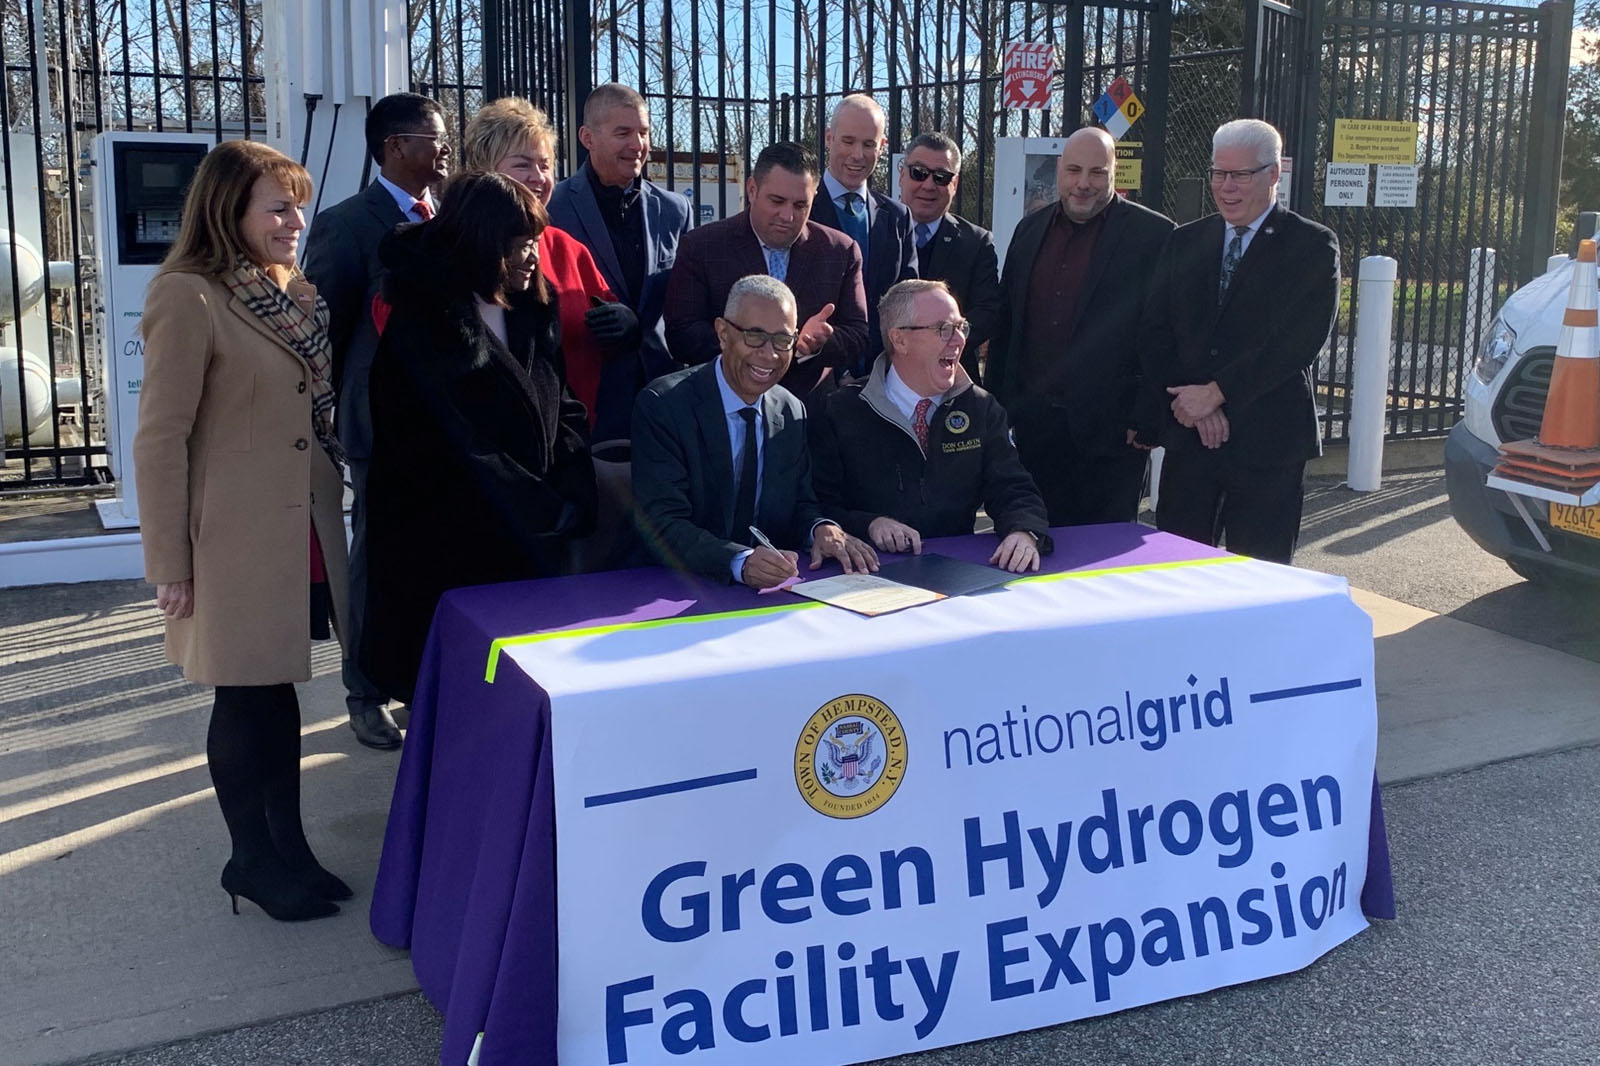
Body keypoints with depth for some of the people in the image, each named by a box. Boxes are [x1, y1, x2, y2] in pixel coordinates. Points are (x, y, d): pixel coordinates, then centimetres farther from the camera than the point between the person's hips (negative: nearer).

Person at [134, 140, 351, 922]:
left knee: (278, 690, 15)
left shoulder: (294, 292, 10)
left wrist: (333, 515, 12)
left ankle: (287, 848, 27)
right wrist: (170, 564, -14)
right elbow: (160, 439, -15)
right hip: (237, 540, -7)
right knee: (248, 698, 6)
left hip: (304, 530, 7)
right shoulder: (189, 299, -15)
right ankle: (253, 860, 22)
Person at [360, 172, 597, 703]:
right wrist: (548, 512, -12)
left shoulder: (533, 314, 8)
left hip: (532, 547, 6)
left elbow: (565, 411, 11)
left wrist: (571, 498, -6)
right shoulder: (423, 325, -12)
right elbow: (463, 451, -17)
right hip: (450, 556, -6)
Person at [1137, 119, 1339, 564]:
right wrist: (1195, 405, -9)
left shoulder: (1313, 246, -1)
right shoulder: (1185, 242, 12)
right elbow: (1156, 334, 5)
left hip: (1268, 444, -3)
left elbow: (1298, 340, -12)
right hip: (1187, 437, 3)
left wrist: (1216, 393, -15)